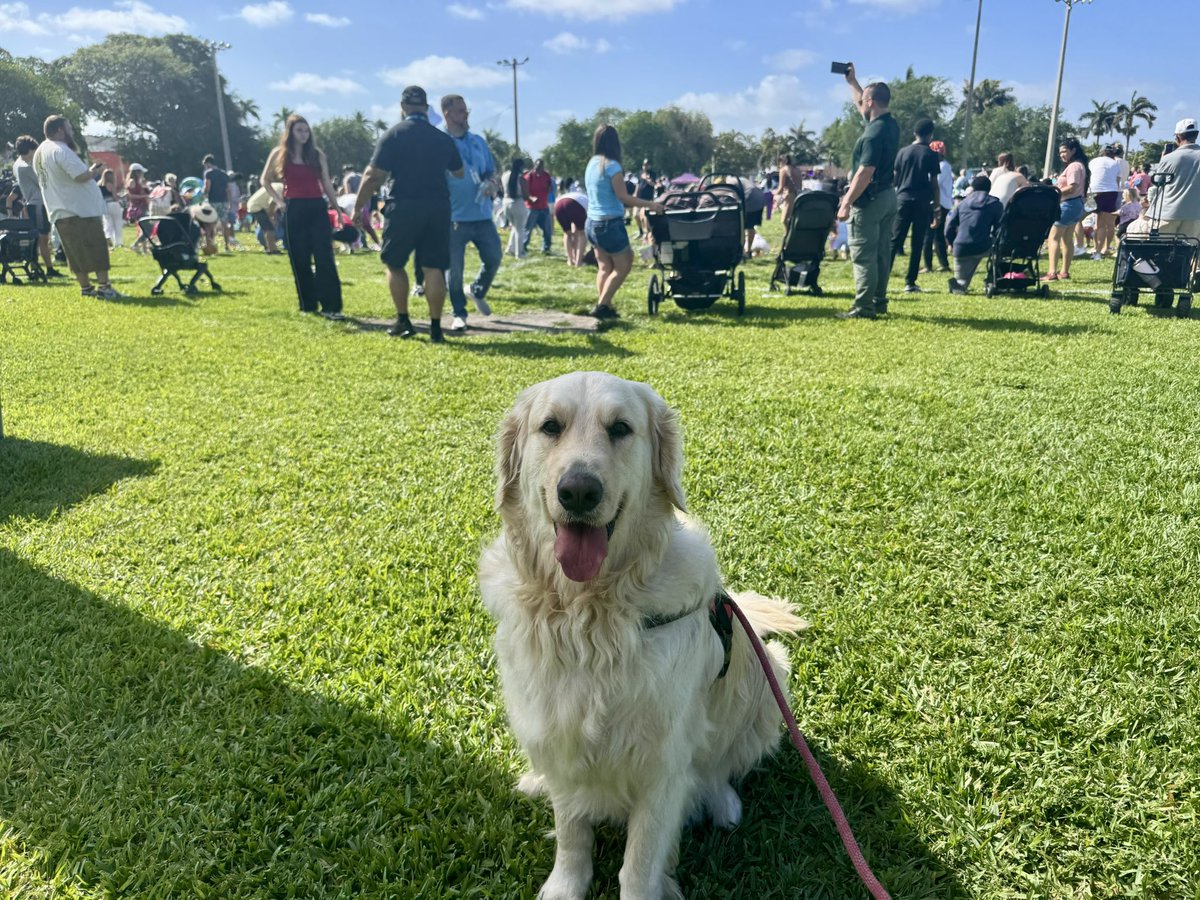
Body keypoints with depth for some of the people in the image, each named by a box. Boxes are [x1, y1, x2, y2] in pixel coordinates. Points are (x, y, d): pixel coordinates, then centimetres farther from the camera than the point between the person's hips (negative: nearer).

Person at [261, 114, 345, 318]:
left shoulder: (317, 154, 8)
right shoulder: (279, 154, 5)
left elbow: (326, 183, 11)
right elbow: (264, 180, 15)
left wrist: (337, 207, 7)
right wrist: (278, 200, 4)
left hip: (317, 208, 0)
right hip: (294, 210, 0)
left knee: (325, 258, -9)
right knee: (300, 260, 3)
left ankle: (331, 306, -11)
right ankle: (308, 305, 13)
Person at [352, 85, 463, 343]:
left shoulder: (393, 135, -3)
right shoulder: (443, 138, 8)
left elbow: (374, 177, -6)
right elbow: (459, 174, 19)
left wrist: (358, 207, 3)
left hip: (404, 207, -3)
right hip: (438, 208, 3)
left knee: (394, 263, 13)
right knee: (433, 267, 3)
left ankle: (403, 322, 14)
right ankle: (435, 327, 2)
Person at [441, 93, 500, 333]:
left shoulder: (478, 141, 11)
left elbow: (491, 171, 17)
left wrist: (492, 183, -6)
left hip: (482, 215, 4)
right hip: (454, 218, -4)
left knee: (494, 258, 6)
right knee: (455, 270, -1)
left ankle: (478, 291, 34)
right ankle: (459, 314, 14)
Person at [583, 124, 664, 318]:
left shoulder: (592, 163, 9)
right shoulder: (611, 165, -16)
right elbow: (623, 197, -17)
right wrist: (650, 204, -10)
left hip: (592, 222, 8)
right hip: (610, 223, -8)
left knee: (605, 267, 12)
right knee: (623, 266, 4)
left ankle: (603, 306, 10)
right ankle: (602, 306, -2)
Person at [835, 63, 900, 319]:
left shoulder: (874, 133, -19)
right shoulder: (891, 125, 9)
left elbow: (864, 174, -24)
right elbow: (864, 105, 29)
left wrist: (846, 203, -21)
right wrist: (852, 82, 34)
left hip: (870, 200, -9)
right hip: (888, 196, 10)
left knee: (863, 255, -7)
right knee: (882, 252, 12)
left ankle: (863, 307, -8)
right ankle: (879, 302, 18)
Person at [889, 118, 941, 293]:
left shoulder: (903, 152, 7)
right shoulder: (930, 154, -2)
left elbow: (895, 178, 8)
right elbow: (934, 183, -3)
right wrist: (937, 205, 3)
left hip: (903, 199, 3)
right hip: (922, 201, -3)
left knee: (895, 240, 4)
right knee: (917, 243, 1)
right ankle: (910, 283, -1)